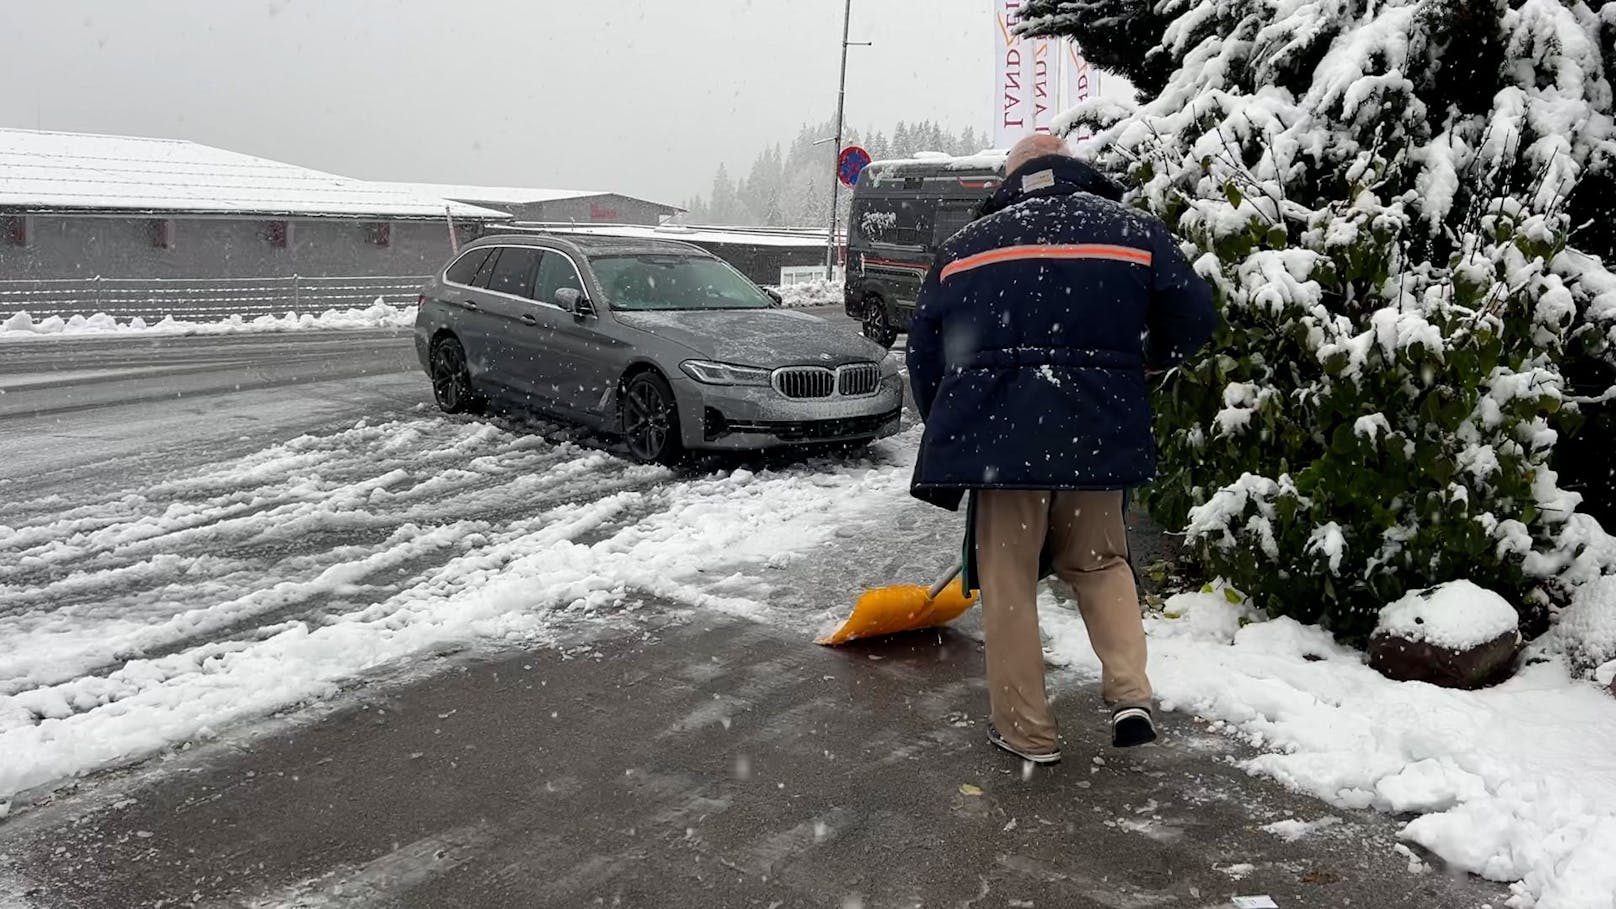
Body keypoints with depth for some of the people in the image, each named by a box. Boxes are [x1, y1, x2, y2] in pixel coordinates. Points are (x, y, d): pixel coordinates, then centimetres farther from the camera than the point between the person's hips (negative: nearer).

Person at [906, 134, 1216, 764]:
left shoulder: (965, 244, 12)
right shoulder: (1134, 230, 10)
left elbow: (924, 349, 12)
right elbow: (1194, 317, 4)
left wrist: (948, 430, 23)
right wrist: (1151, 360, 25)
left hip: (998, 432, -1)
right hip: (1098, 433, 1)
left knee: (1009, 580, 9)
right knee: (1101, 562, 21)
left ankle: (1025, 728, 15)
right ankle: (1131, 694, 9)